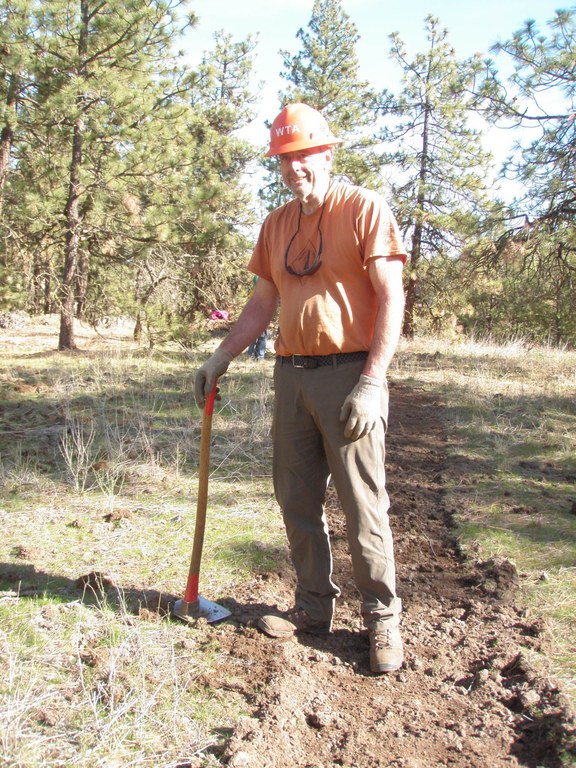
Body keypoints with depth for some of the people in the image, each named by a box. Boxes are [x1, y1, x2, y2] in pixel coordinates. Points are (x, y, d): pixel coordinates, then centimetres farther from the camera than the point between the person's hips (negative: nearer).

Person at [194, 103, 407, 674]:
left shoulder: (364, 208, -3)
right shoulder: (275, 226, 15)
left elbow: (391, 299, -9)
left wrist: (372, 382, -17)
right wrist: (220, 358, 12)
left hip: (348, 374, -6)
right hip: (291, 375, 6)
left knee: (363, 507, -2)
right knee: (297, 502, 10)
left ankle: (382, 620, 14)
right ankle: (313, 607, 25)